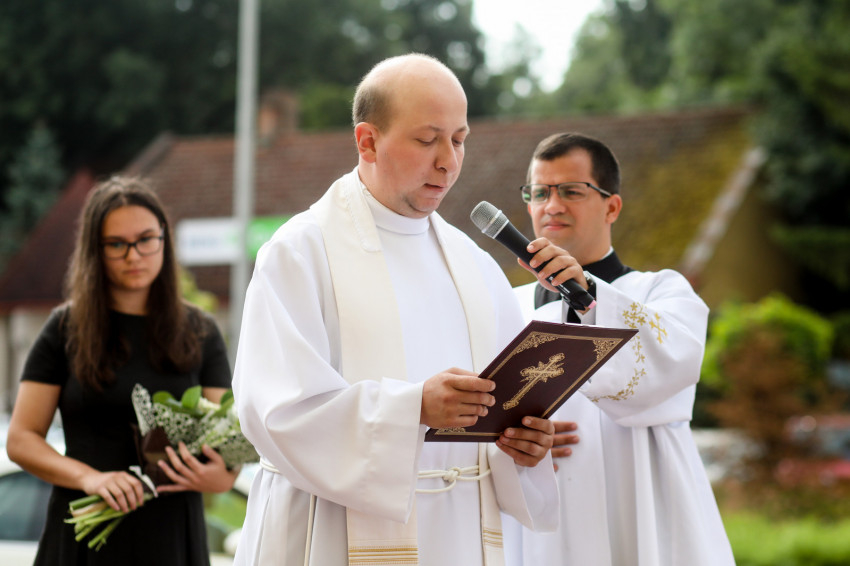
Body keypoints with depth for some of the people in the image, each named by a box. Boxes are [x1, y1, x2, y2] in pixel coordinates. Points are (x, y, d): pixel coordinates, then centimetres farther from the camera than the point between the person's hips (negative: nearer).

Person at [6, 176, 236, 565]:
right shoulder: (66, 328, 2)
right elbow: (21, 439, -1)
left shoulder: (199, 333, 6)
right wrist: (89, 478, -18)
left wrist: (222, 476, -21)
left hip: (171, 535, 1)